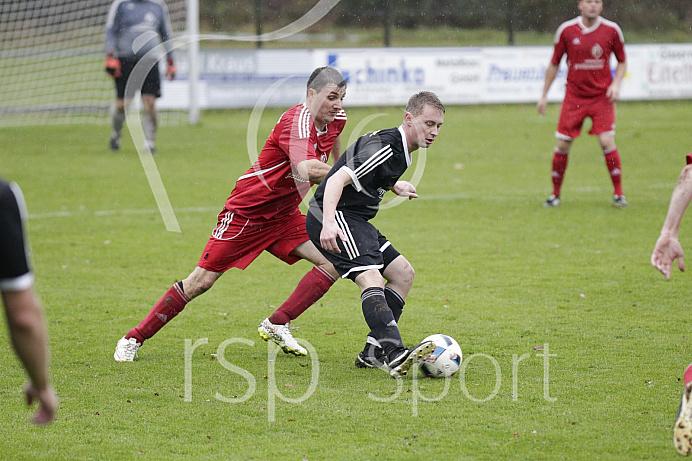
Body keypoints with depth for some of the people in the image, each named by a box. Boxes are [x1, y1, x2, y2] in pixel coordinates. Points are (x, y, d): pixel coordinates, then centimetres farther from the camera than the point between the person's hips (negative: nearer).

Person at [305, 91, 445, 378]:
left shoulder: (398, 149, 11)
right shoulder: (384, 148, -21)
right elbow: (338, 179, -31)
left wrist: (394, 186, 37)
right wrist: (329, 223, -43)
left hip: (355, 220, 11)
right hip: (334, 218, -11)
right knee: (371, 279, -27)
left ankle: (374, 351, 7)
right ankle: (395, 355, -42)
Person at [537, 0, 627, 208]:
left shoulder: (612, 30, -3)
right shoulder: (566, 30, -3)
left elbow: (622, 62, 9)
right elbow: (554, 64, 7)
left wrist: (616, 84, -8)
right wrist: (544, 95, 8)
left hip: (602, 97, -1)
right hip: (574, 95, 1)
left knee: (607, 141, -14)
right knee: (562, 145, -2)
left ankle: (618, 193, -1)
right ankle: (555, 194, 14)